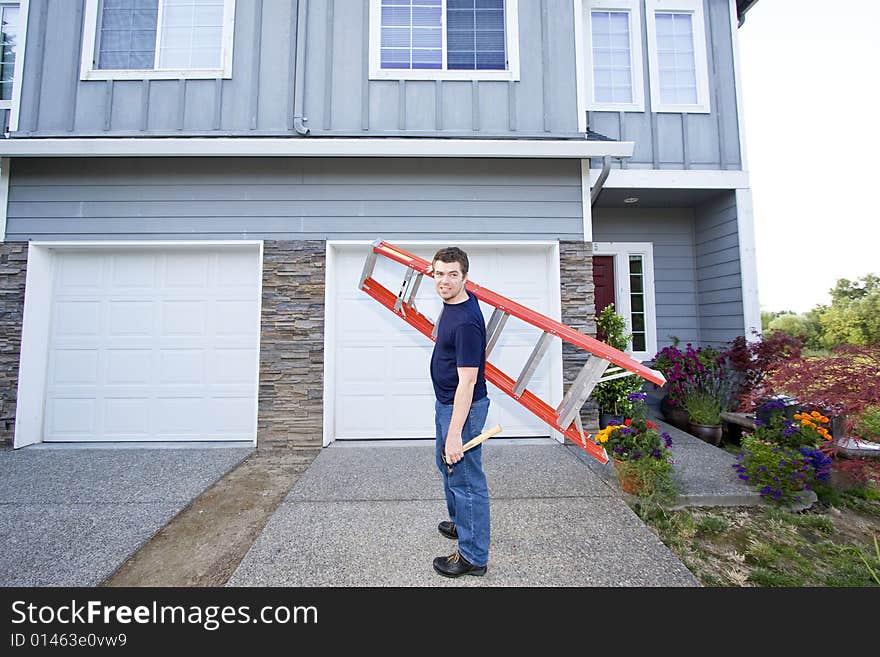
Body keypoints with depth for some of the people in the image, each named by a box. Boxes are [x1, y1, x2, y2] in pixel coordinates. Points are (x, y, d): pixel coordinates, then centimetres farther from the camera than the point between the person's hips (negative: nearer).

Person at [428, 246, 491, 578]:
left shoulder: (466, 321, -28)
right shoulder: (455, 302, 0)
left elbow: (467, 381, -29)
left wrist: (454, 434, -27)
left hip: (462, 408, -11)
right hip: (445, 402, 11)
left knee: (466, 480, 5)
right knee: (446, 464, 27)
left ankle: (473, 556, 25)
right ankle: (460, 523, 49)